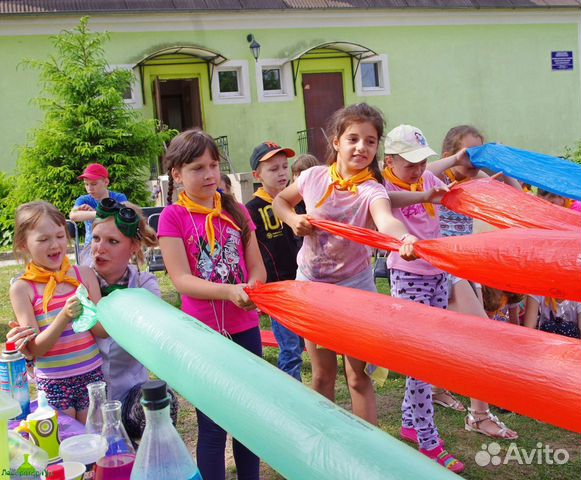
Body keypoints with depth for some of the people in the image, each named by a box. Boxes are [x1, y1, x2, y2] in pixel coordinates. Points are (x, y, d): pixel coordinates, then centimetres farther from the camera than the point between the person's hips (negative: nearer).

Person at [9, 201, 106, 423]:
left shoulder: (84, 274, 0)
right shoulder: (22, 288, -7)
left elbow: (104, 332, 1)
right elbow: (35, 349, -10)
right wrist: (64, 317, -25)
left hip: (92, 374, 2)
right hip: (53, 383, -2)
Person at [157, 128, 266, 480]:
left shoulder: (236, 211, 6)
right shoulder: (173, 217, -6)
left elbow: (258, 269, 5)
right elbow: (182, 279, -14)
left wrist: (249, 290, -18)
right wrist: (229, 291, -29)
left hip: (245, 327, 4)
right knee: (213, 426, 4)